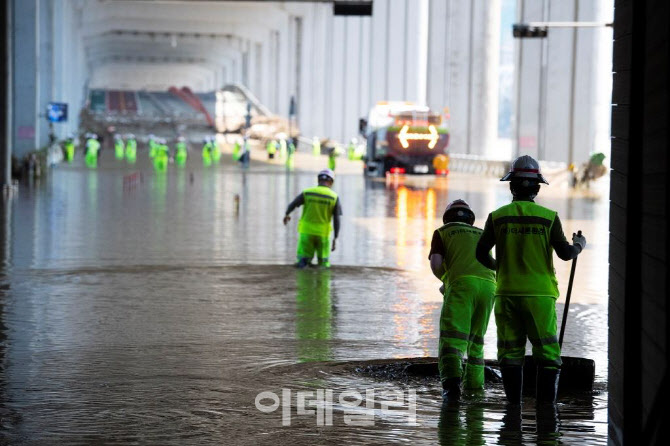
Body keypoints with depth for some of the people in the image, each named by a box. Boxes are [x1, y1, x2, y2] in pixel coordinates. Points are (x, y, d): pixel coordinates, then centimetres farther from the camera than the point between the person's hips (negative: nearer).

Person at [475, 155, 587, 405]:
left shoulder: (498, 217, 0)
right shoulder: (548, 217, -3)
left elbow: (481, 254, 1)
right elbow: (565, 253, -4)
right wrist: (579, 246, 18)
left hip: (507, 293, 2)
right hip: (540, 294, -1)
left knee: (510, 352, 7)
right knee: (547, 352, 4)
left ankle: (513, 404, 6)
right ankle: (546, 404, 0)